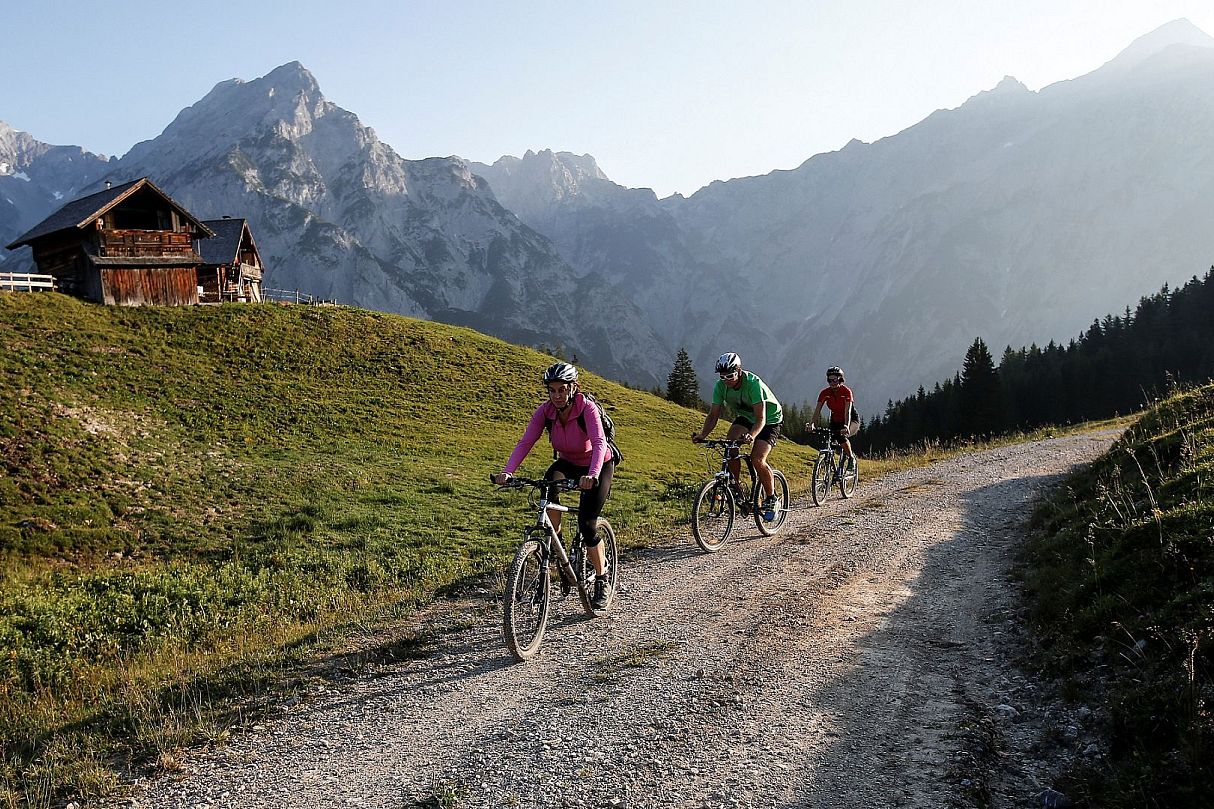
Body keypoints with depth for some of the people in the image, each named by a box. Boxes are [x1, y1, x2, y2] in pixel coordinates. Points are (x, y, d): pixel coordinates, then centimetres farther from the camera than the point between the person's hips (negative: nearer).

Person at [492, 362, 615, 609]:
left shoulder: (587, 408, -29)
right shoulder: (545, 411, -18)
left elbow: (599, 443, -42)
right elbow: (525, 442, -24)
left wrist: (592, 475, -60)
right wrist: (507, 471, -40)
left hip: (597, 466, -3)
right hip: (567, 463, 4)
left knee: (587, 525, -14)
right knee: (547, 487, -32)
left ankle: (602, 582, 7)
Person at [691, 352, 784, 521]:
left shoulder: (753, 383, -34)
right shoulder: (721, 386, -18)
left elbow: (761, 418, -38)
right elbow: (713, 415, -15)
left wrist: (751, 436, -57)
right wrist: (702, 434, -33)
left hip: (770, 420, -5)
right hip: (745, 417, 5)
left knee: (757, 459, -23)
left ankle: (772, 499, -2)